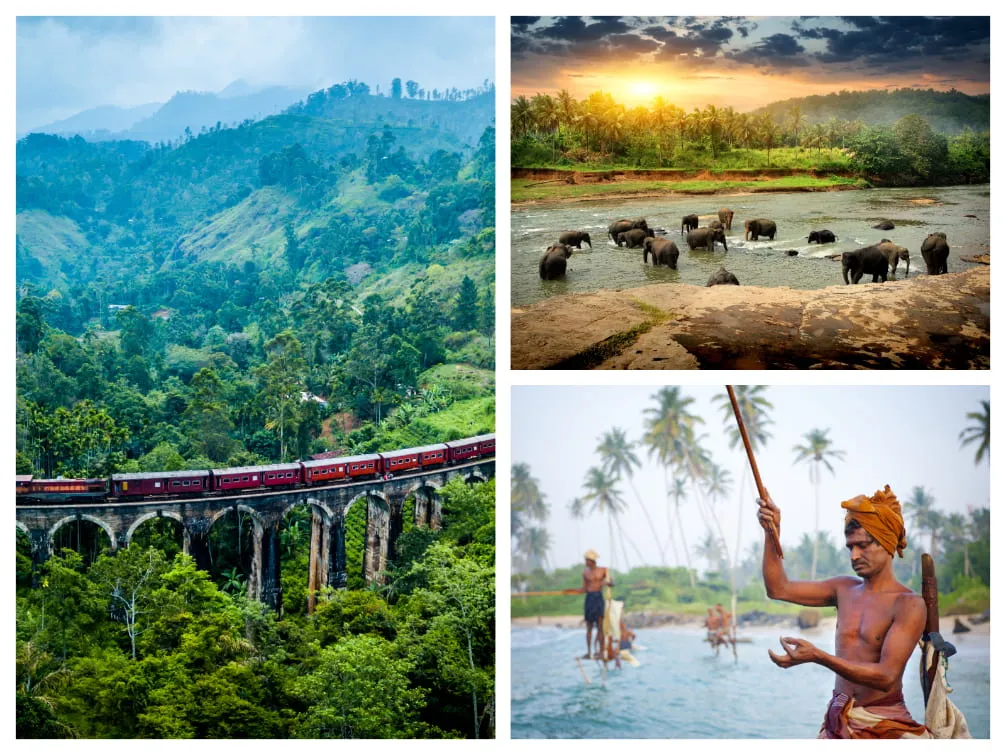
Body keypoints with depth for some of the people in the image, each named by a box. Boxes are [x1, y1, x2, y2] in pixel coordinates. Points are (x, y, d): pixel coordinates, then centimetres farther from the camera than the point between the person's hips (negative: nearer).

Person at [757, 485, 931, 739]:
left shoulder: (908, 604, -13)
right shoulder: (845, 589, 7)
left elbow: (886, 677, -22)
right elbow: (778, 589, 11)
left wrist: (818, 657, -32)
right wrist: (771, 532, -1)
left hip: (884, 724, -5)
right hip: (837, 721, 5)